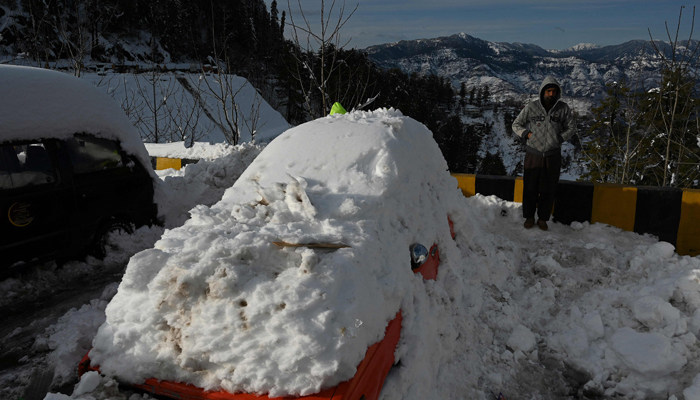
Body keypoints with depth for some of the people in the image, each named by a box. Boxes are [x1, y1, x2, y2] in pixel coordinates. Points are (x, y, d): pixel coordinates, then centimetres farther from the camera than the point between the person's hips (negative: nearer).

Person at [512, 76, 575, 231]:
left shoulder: (563, 108, 0)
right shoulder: (531, 107, -3)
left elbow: (571, 127, 12)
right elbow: (516, 125, 8)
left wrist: (559, 138, -2)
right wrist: (527, 134, -7)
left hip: (553, 155, 1)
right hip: (533, 154, -1)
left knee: (548, 190, 7)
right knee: (530, 188, 6)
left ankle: (543, 218, 22)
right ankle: (529, 217, 23)